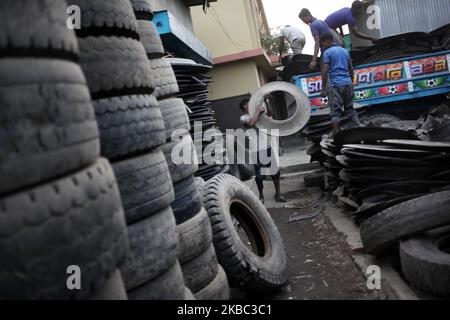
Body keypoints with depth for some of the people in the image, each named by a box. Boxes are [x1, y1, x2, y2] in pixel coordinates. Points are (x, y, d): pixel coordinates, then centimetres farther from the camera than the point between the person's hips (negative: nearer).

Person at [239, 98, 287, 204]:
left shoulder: (257, 114, 18)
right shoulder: (243, 117, -3)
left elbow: (269, 114, 12)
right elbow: (251, 123, -23)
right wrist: (258, 111, -13)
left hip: (267, 147, 6)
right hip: (257, 150, -6)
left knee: (275, 171, 8)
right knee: (259, 175, 0)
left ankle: (278, 193, 20)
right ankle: (261, 196, 18)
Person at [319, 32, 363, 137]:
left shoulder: (327, 52, -2)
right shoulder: (345, 51, 17)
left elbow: (325, 72, -10)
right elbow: (351, 70, 19)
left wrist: (323, 88, -6)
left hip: (335, 85, -6)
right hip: (348, 83, 6)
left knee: (335, 110, -2)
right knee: (350, 108, 16)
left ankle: (336, 134, -4)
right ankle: (359, 125, 6)